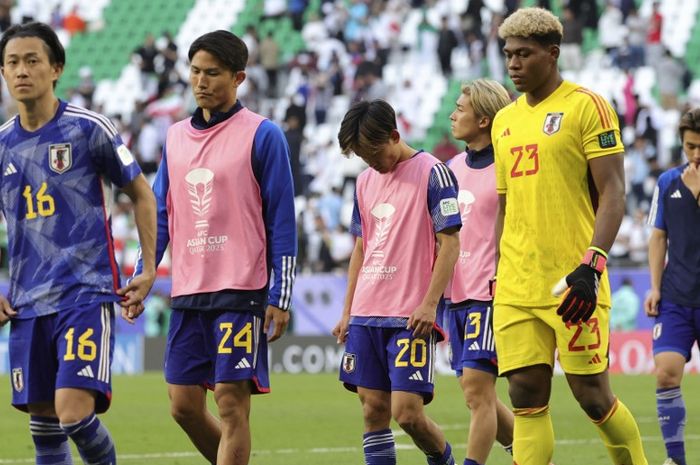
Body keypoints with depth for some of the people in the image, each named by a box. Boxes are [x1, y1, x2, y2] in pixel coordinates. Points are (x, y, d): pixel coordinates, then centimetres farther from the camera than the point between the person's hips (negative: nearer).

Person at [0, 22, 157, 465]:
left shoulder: (88, 129, -4)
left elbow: (142, 195, 5)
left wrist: (149, 273, -1)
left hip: (86, 294, -5)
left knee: (74, 413, -19)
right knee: (43, 425, 5)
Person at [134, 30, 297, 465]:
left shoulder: (262, 135, -4)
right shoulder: (176, 136, 13)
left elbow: (282, 222, -6)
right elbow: (161, 217, 18)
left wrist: (279, 297, -11)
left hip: (241, 291, -6)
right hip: (187, 294, 6)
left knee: (232, 403, -7)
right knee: (184, 405, 6)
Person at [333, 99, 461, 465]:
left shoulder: (431, 172, -5)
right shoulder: (366, 180, 15)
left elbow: (450, 243, -8)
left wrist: (429, 303, -15)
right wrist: (347, 311, 17)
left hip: (410, 317, -7)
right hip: (366, 314, 7)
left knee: (407, 412, -10)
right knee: (373, 410, 3)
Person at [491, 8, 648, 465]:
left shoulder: (586, 106, -4)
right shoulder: (506, 120, 17)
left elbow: (613, 192, -9)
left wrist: (592, 265, -20)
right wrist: (500, 274, 17)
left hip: (572, 283, -6)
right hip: (517, 286, 6)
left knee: (592, 394, -3)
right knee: (526, 396, -1)